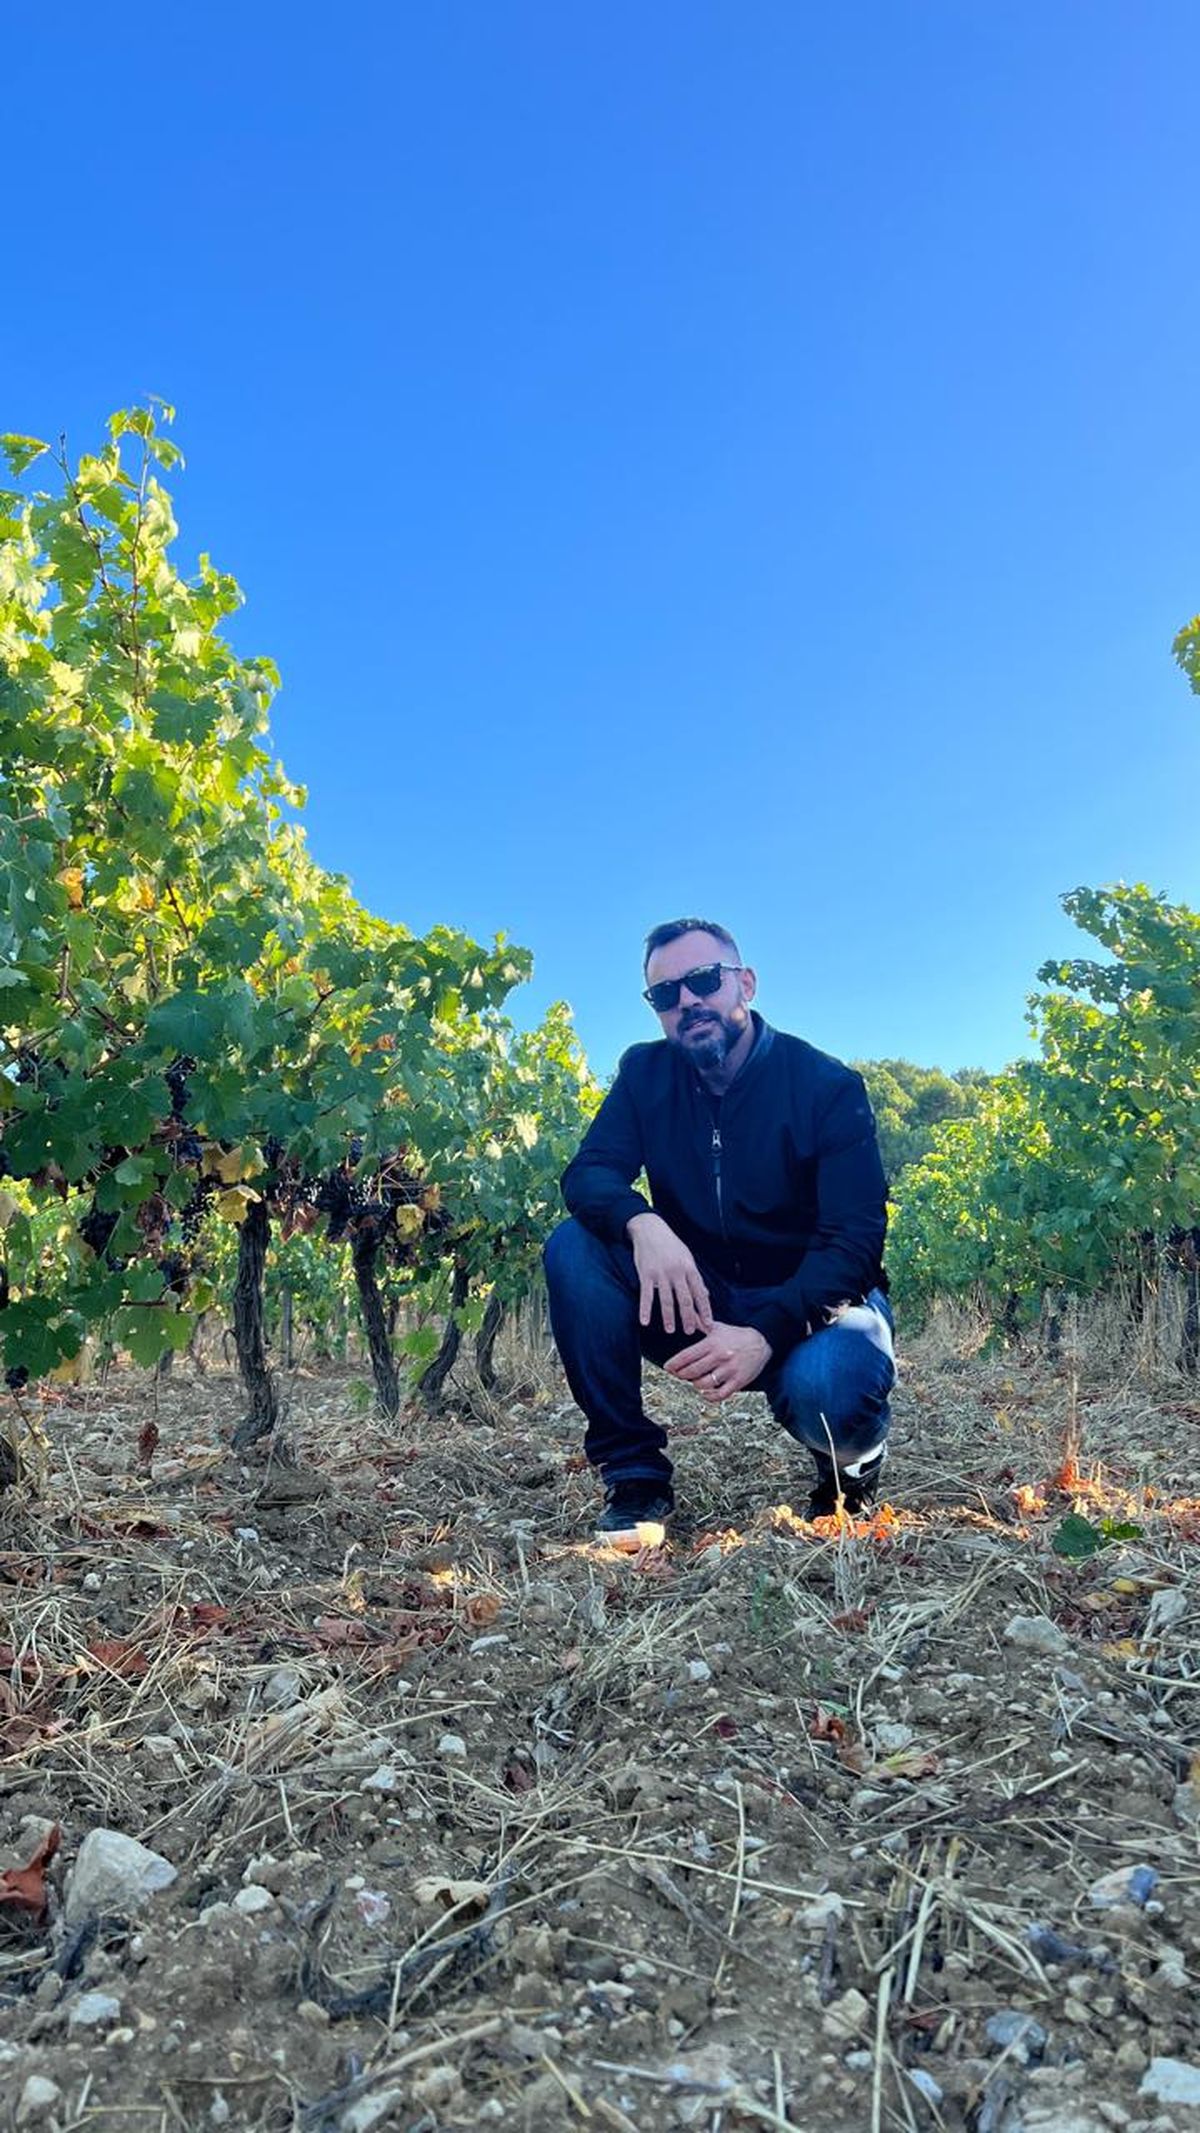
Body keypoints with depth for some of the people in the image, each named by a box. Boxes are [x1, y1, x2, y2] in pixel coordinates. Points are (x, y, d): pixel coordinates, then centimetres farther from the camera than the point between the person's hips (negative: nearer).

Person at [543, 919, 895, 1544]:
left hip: (811, 1303, -3)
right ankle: (633, 1473, -12)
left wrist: (766, 1333, -37)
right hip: (695, 1301, 3)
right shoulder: (646, 1074, -1)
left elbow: (855, 1239, -20)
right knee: (574, 1246, -22)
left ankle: (852, 1459, 2)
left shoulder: (829, 1087, -12)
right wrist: (643, 1224, -37)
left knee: (826, 1389, -37)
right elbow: (588, 1173, -13)